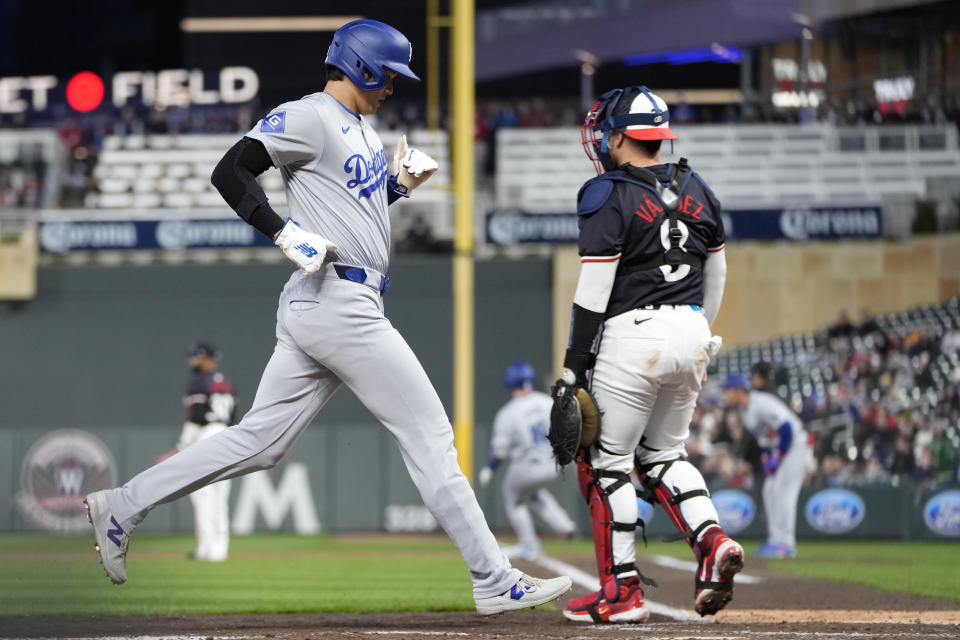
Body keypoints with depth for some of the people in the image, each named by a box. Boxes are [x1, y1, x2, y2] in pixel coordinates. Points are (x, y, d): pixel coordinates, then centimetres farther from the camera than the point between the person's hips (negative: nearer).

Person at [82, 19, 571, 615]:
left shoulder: (362, 129, 20)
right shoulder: (308, 117, -9)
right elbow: (230, 172, -16)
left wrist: (401, 183, 12)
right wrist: (286, 233, -24)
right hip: (337, 299, -10)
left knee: (259, 441, 9)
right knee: (429, 433, -6)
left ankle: (123, 506, 12)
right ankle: (495, 582, -3)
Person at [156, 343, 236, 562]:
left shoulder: (198, 383, -8)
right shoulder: (226, 383, 17)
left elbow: (194, 418, -15)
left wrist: (181, 447, -12)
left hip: (204, 437, -8)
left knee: (202, 494, -6)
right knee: (220, 497, 7)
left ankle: (207, 547, -10)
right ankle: (219, 548, 5)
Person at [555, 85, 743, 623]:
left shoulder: (608, 197, -10)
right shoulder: (697, 191, 10)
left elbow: (594, 291, -13)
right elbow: (716, 276, 17)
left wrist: (575, 367, -9)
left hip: (633, 337, -7)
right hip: (691, 334, 7)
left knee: (606, 462, 4)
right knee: (662, 455, 20)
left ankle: (622, 591, 4)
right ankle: (713, 541, -2)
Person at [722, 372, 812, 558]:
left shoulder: (761, 404, -22)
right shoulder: (744, 410, 9)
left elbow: (786, 428, -26)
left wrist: (779, 457, -19)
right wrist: (766, 458, 6)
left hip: (796, 445, -10)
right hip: (777, 449, 10)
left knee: (783, 492, -14)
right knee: (770, 492, 7)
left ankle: (785, 544, -15)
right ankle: (775, 540, 10)